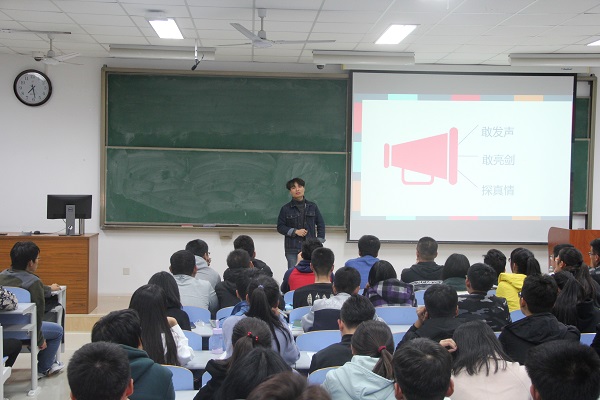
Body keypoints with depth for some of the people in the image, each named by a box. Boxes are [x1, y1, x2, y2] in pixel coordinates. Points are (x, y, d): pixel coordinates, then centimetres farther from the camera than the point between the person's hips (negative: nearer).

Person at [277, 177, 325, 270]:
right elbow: (280, 227, 3)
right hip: (292, 249, -1)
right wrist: (295, 231, -10)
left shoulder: (312, 206, 7)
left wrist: (319, 242, 5)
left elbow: (321, 224, 13)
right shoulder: (286, 209, 2)